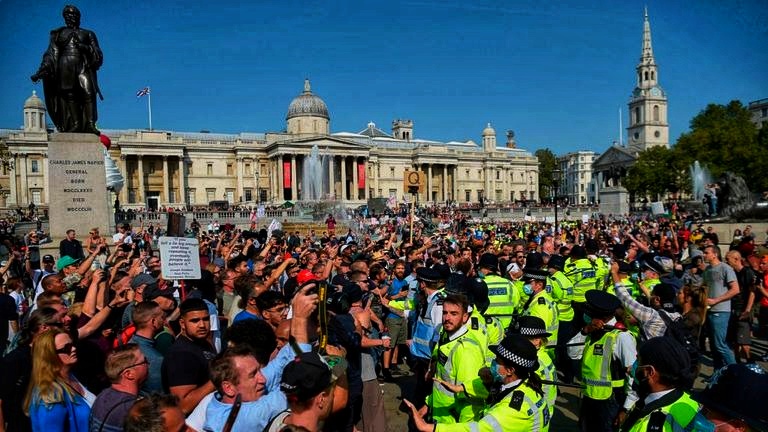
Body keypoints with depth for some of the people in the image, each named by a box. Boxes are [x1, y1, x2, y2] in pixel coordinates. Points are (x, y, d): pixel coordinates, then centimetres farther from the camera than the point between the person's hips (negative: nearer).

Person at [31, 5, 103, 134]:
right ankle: (75, 124, -13)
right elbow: (51, 55, 14)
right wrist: (41, 71, 1)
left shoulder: (88, 34, 20)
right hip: (65, 67, 1)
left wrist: (85, 48, -9)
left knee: (88, 93, -20)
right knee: (70, 95, -10)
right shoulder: (59, 34, 21)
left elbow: (98, 56, 10)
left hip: (83, 67, -1)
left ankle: (90, 125, -28)